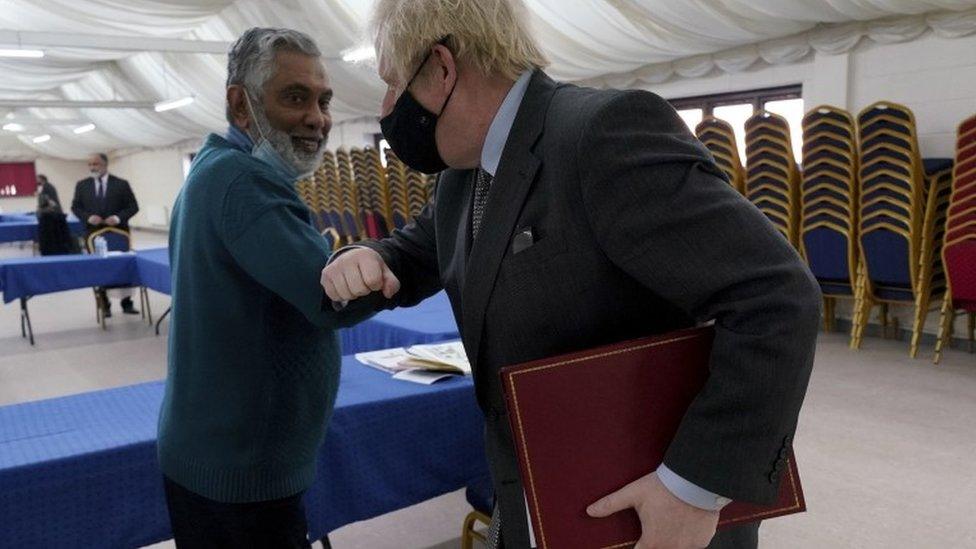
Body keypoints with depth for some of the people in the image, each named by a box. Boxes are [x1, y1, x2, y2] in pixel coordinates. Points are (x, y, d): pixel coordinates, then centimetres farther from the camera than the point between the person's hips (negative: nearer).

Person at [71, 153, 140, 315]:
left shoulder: (121, 184, 1)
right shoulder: (82, 185, 7)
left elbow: (133, 206, 0)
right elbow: (75, 207, 9)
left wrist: (119, 218, -16)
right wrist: (88, 217, -11)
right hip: (93, 234, 1)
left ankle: (126, 302, 11)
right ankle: (104, 305, 12)